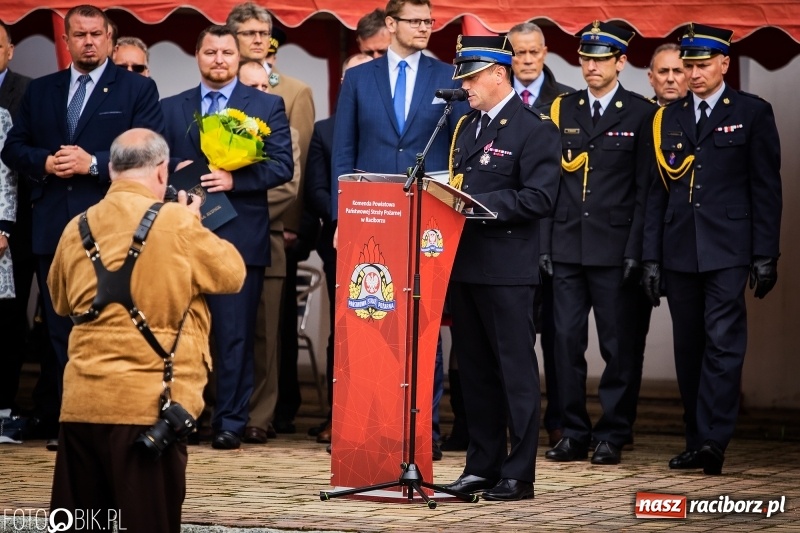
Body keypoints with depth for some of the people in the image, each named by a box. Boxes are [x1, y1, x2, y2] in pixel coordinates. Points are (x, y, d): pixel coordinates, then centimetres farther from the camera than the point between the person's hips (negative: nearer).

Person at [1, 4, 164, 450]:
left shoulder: (138, 89, 4)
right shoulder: (40, 91, 16)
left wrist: (93, 163, -16)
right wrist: (45, 162, -7)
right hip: (53, 229, 4)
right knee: (62, 332, 6)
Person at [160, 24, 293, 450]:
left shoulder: (267, 106, 7)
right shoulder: (171, 108, 15)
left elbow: (282, 165, -2)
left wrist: (233, 179, -15)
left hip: (239, 235, -2)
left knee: (234, 333, -3)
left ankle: (230, 422, 2)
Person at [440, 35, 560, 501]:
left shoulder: (534, 129, -8)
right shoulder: (468, 126, 18)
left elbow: (539, 198, -16)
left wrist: (480, 203, -20)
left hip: (507, 269, -8)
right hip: (466, 265, 8)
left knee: (516, 371, -3)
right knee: (476, 371, 11)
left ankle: (519, 475, 0)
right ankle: (482, 467, 18)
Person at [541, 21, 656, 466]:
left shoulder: (642, 114, 0)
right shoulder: (562, 110, 11)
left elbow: (646, 190, -3)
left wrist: (636, 251, -9)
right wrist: (545, 244, 2)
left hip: (615, 249, -3)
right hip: (567, 246, 3)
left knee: (620, 345, 1)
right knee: (567, 340, 4)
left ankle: (613, 436, 9)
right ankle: (575, 433, 12)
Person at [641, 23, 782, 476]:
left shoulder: (752, 113, 3)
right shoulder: (669, 118, 13)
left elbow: (767, 187, 0)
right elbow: (658, 191, 12)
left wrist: (765, 254, -6)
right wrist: (651, 257, 7)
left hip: (728, 250, -4)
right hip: (679, 250, 4)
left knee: (723, 344, -11)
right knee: (689, 348, 7)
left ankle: (713, 441, -15)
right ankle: (698, 442, 13)